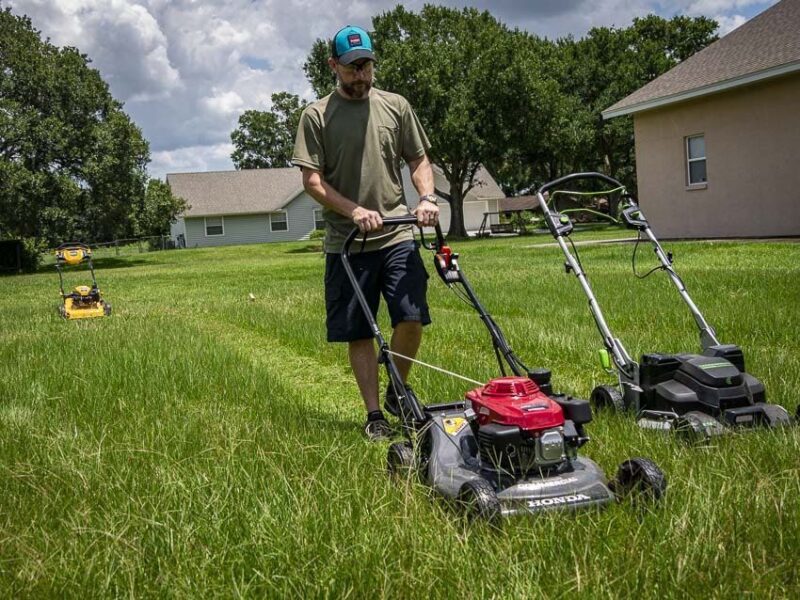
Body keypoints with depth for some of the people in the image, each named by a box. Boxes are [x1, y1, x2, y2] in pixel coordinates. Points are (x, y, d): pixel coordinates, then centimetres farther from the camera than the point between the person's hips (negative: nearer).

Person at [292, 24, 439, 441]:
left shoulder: (395, 106, 10)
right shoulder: (316, 116, 1)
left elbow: (419, 160, 13)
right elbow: (312, 180, -5)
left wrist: (426, 197, -7)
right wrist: (354, 211, -18)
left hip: (397, 236, 1)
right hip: (347, 243, -1)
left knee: (411, 319, -8)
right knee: (358, 333, 3)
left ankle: (397, 394, 17)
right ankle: (374, 414, 15)